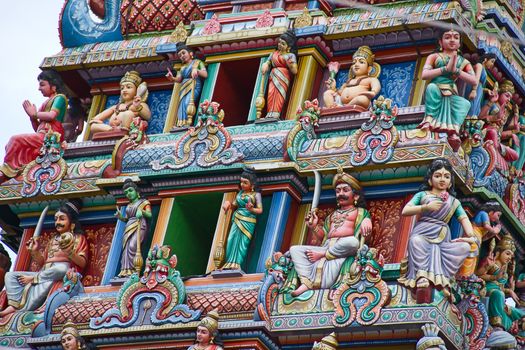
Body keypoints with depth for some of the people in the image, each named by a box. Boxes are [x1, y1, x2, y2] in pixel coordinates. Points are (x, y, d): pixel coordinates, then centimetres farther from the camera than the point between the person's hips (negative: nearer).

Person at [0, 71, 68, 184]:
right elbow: (37, 127, 25)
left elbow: (52, 115, -16)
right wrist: (32, 116, 8)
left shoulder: (60, 97, 5)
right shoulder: (47, 102, 30)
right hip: (41, 134, 9)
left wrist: (35, 114, -2)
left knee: (16, 140, -19)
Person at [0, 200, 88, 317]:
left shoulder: (78, 238, 10)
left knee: (61, 268, -43)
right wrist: (34, 251, 6)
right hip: (44, 274, 7)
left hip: (63, 272, -7)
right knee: (10, 275, -4)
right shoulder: (53, 240, 28)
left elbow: (82, 263, -4)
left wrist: (70, 253, -20)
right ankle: (14, 305, -30)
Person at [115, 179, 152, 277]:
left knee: (133, 246, -24)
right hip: (129, 227, 6)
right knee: (126, 248, -10)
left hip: (139, 226, -6)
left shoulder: (144, 202, 7)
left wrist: (142, 211, -26)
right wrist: (120, 217, 4)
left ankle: (134, 270, -28)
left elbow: (150, 215, -6)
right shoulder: (129, 206, 25)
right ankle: (126, 270, -16)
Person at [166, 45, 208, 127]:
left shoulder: (198, 62, 13)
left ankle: (187, 123, -40)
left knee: (187, 103, -30)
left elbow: (205, 74, -1)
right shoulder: (183, 67, 26)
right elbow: (178, 79, 12)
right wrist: (172, 78, -10)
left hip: (194, 86, -5)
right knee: (182, 106, -16)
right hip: (184, 88, 5)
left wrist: (196, 70, -21)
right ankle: (181, 125, -28)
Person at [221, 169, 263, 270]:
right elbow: (235, 205, 20)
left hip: (248, 221, -5)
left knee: (242, 242, -11)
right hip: (237, 220, 5)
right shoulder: (240, 192, 15)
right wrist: (228, 203, -1)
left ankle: (237, 264, -14)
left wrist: (251, 209, -24)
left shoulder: (256, 194, 0)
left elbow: (260, 210, -5)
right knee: (232, 240, -7)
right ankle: (230, 264, -9)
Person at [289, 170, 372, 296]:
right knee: (294, 249, -11)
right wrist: (314, 227, 6)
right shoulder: (332, 215, 29)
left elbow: (367, 221, -2)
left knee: (352, 241, -42)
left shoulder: (360, 212, 16)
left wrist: (366, 222, -26)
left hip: (344, 248, -5)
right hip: (327, 246, 5)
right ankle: (307, 282, -31)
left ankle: (322, 255, -24)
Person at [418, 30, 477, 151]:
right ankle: (429, 120, -40)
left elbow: (474, 81, 1)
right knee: (431, 87, -36)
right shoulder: (434, 57, 10)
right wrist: (446, 68, -11)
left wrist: (456, 70, -8)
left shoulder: (463, 62, 16)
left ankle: (454, 131, -46)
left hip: (451, 95, 2)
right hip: (435, 95, -2)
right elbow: (424, 75, -7)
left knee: (465, 103, -29)